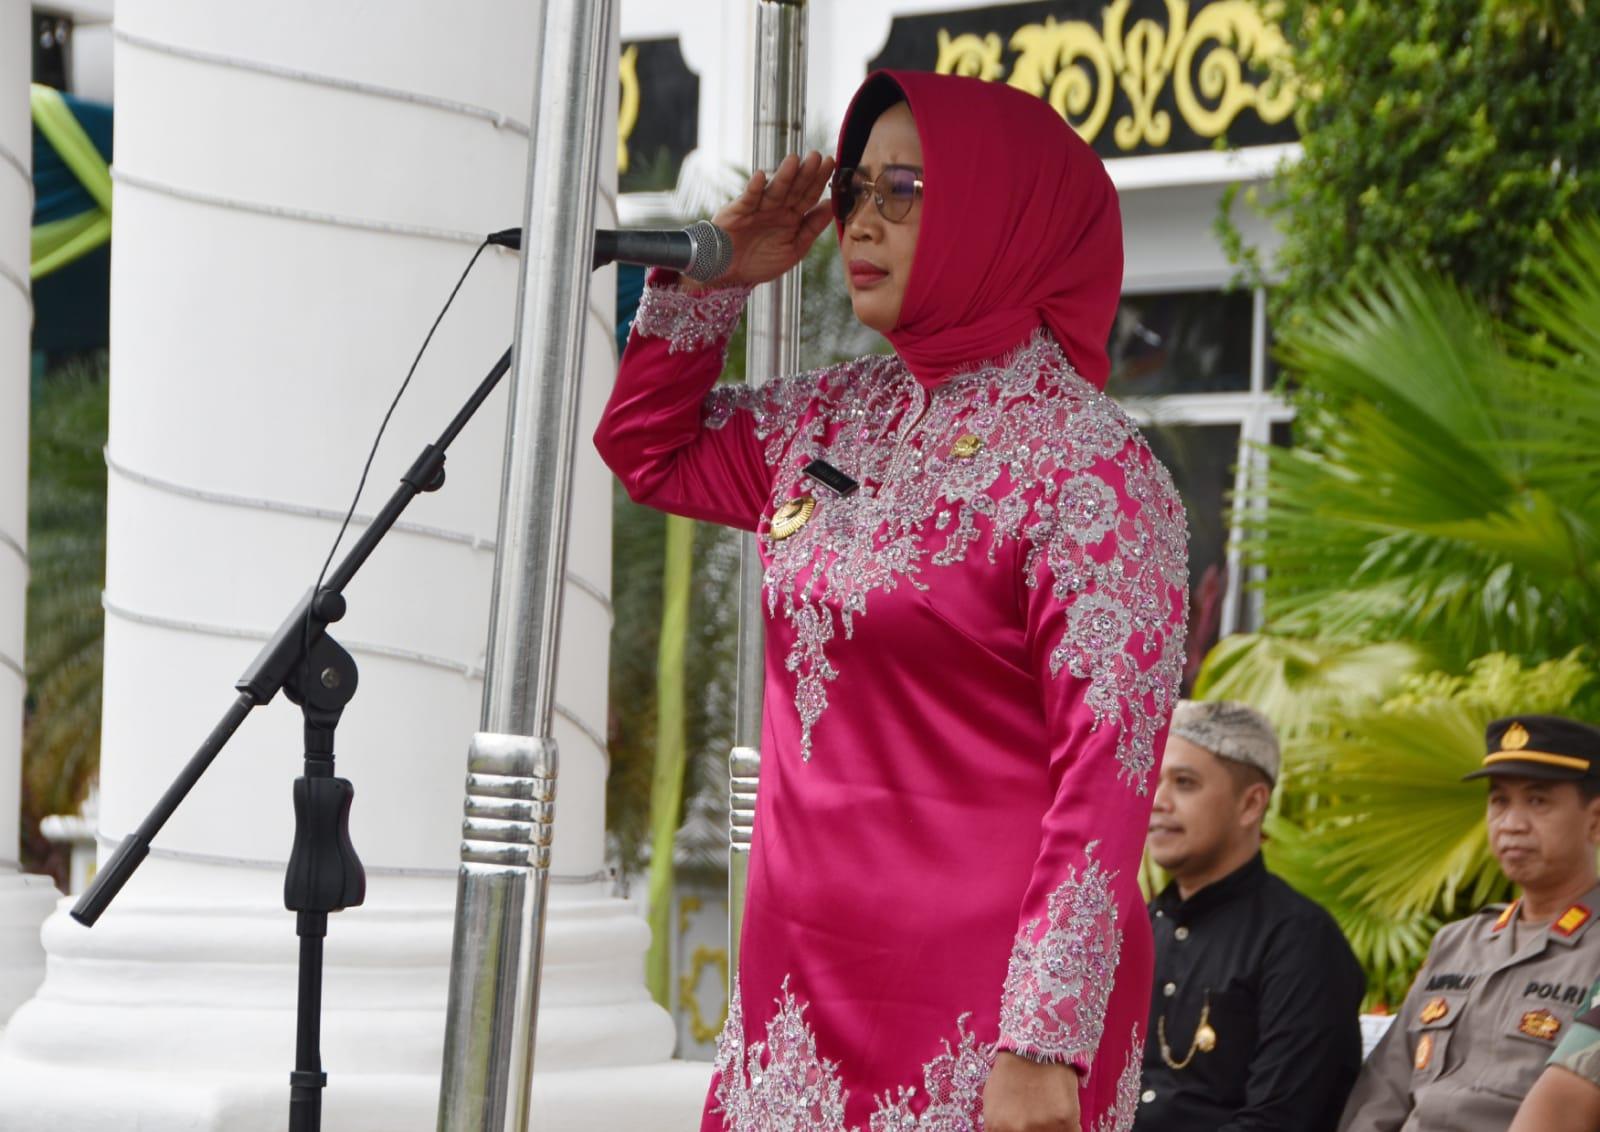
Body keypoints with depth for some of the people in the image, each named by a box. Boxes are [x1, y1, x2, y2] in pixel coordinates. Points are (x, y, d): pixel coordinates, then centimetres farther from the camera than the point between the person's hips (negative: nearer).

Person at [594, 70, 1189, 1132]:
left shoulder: (1090, 468, -12)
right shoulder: (838, 418, 11)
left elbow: (1108, 774, -17)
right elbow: (647, 448, 29)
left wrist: (1045, 1045, -22)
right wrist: (709, 282, 11)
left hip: (971, 1012, -7)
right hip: (800, 966, 7)